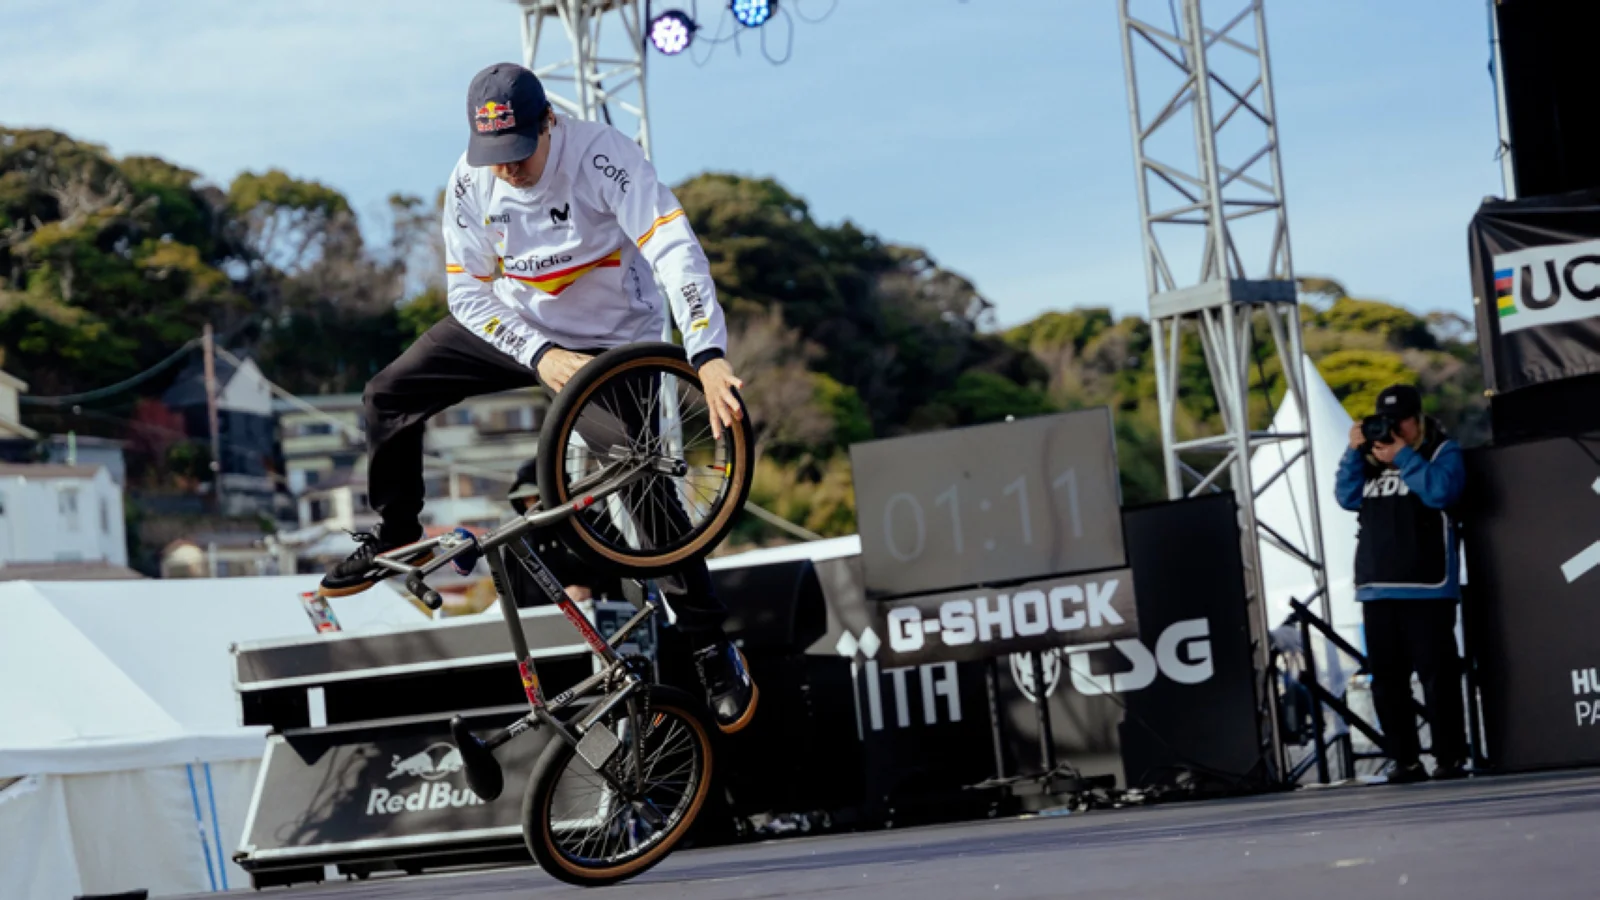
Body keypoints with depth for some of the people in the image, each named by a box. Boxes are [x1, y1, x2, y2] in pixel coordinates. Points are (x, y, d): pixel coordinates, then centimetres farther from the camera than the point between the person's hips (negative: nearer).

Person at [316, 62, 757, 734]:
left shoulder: (601, 156, -31)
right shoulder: (471, 182, -17)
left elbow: (676, 249, -40)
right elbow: (468, 294, -10)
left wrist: (709, 357, -52)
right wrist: (540, 356, -26)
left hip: (612, 342, -4)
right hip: (518, 326, 5)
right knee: (390, 396, 1)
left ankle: (714, 651, 1)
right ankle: (397, 538, 25)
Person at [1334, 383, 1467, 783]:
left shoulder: (1443, 451, 4)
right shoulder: (1372, 457, 18)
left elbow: (1440, 491, -14)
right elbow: (1349, 498, 8)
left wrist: (1403, 457, -13)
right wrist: (1355, 452, -1)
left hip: (1426, 586, -6)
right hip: (1377, 586, 6)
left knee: (1437, 673, -5)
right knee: (1386, 677, 5)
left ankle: (1450, 758, -1)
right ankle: (1405, 760, 10)